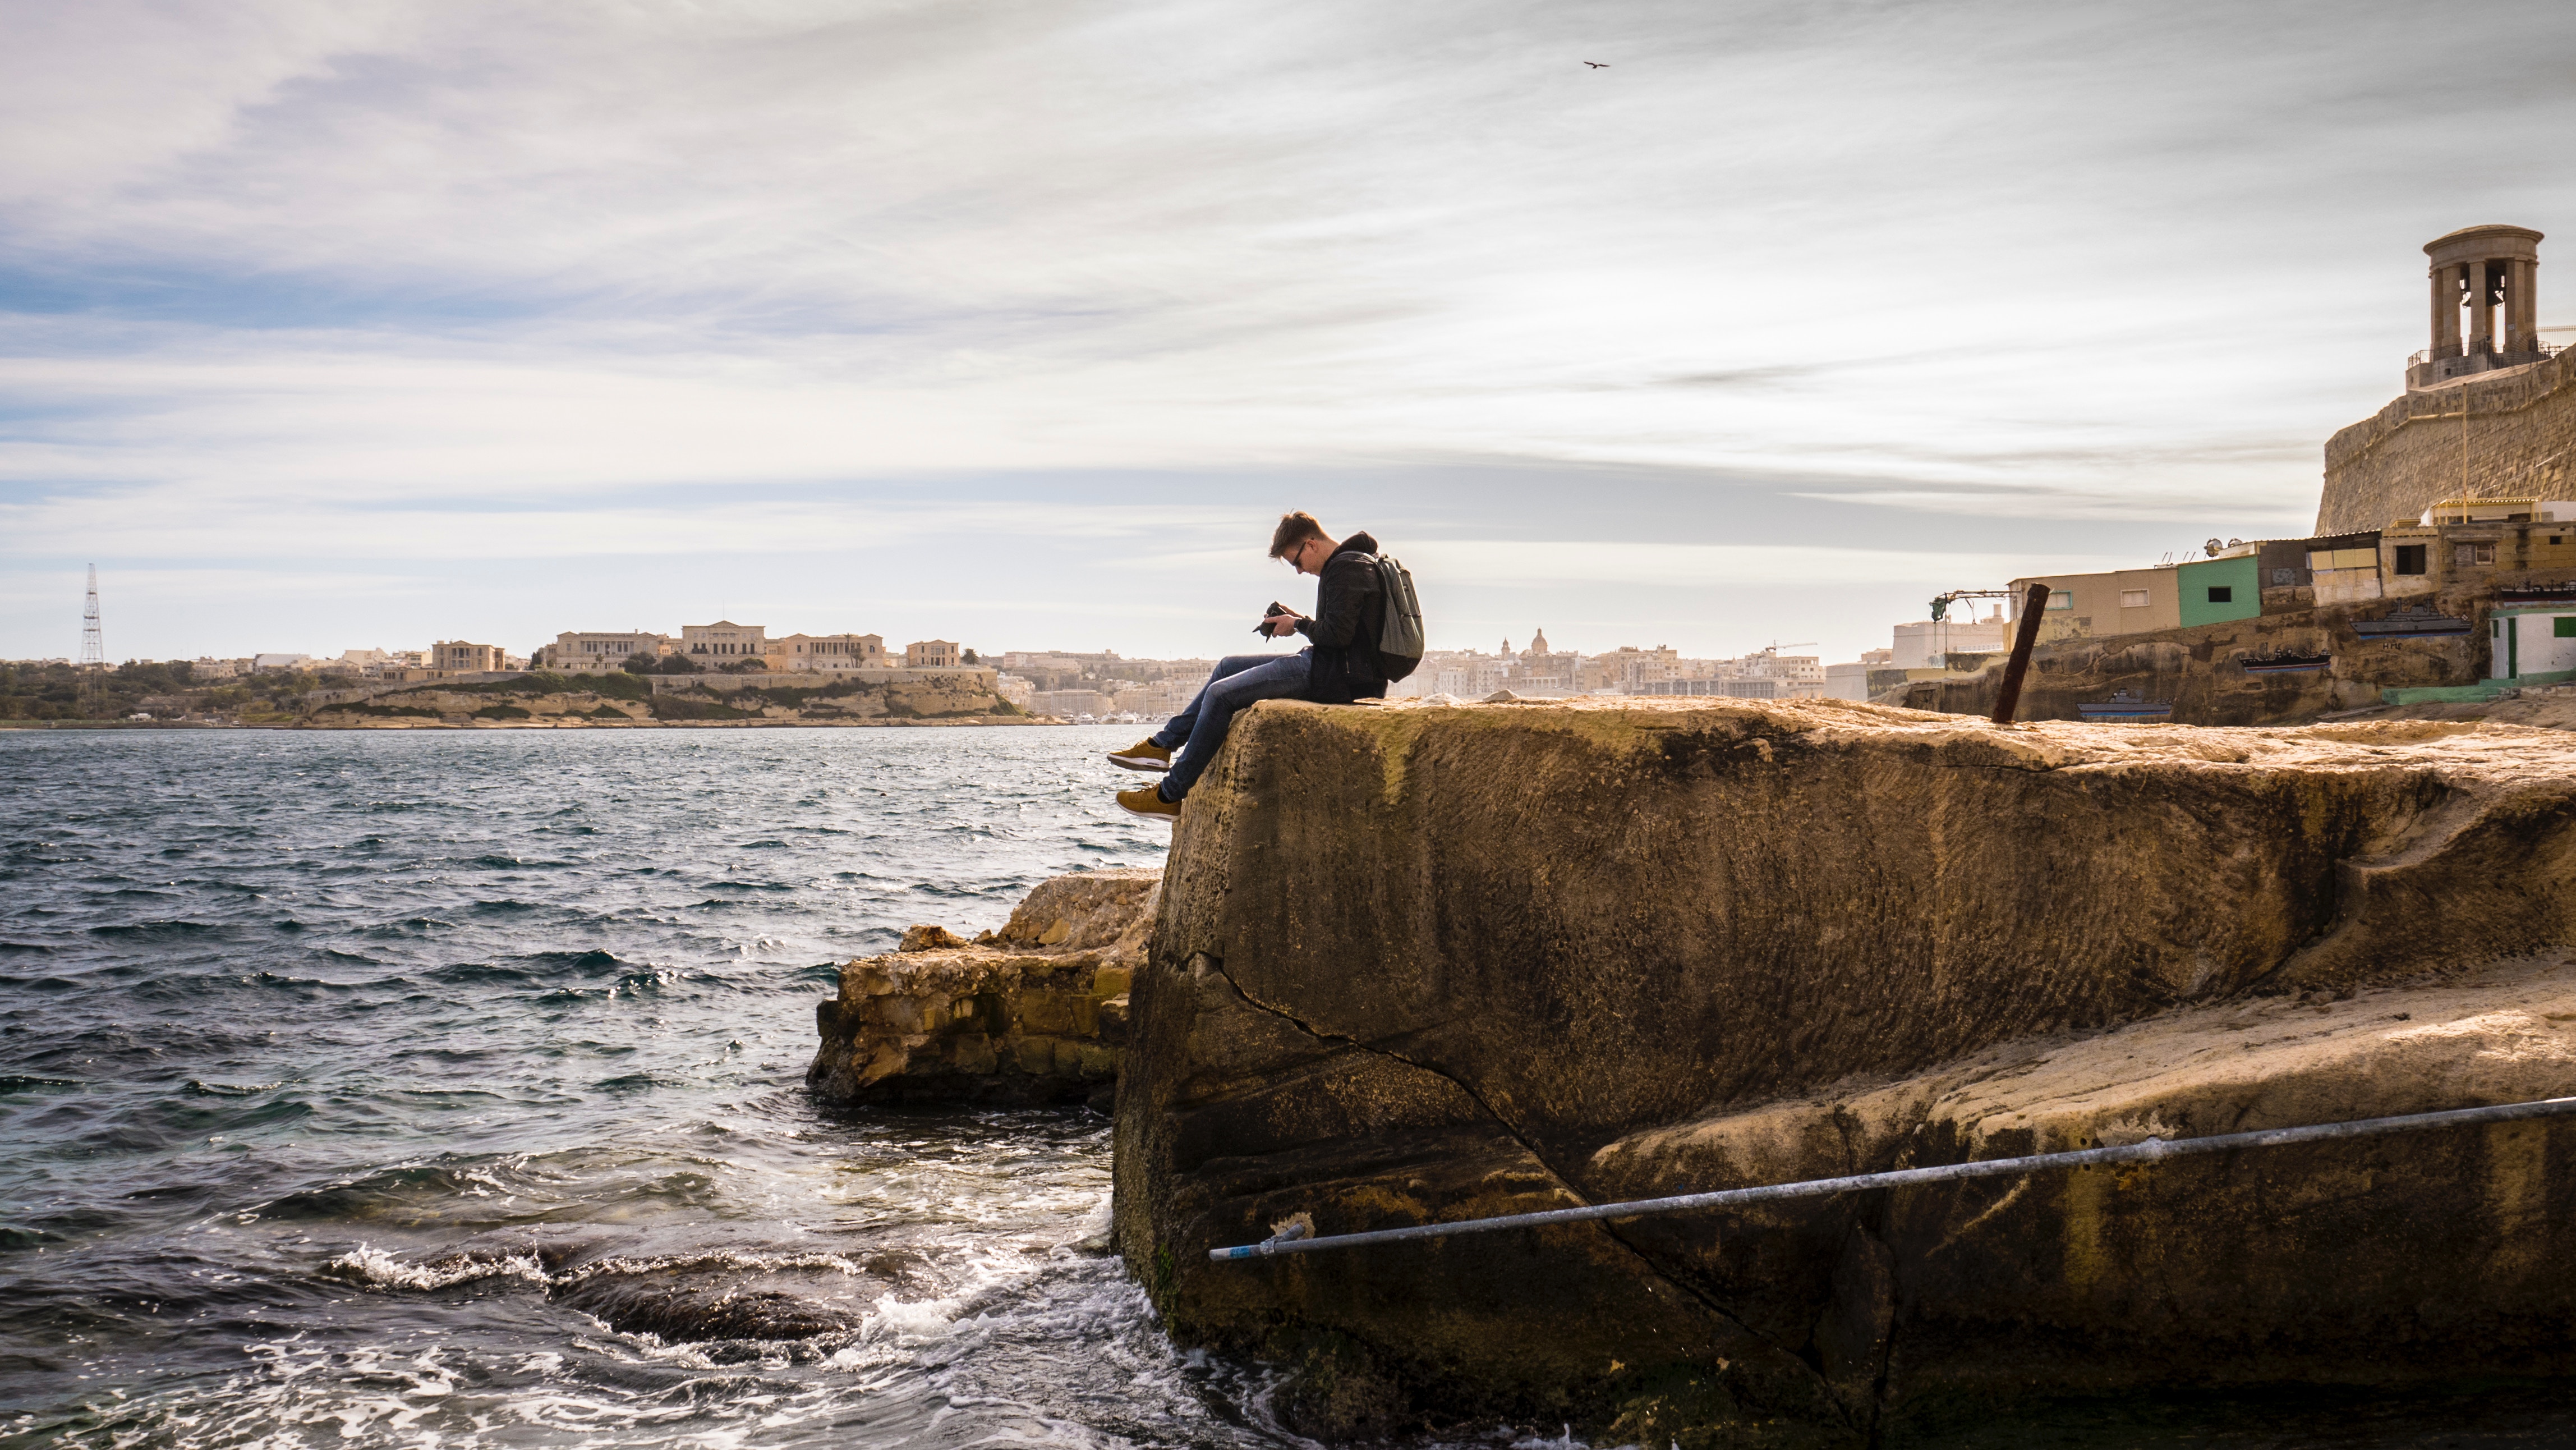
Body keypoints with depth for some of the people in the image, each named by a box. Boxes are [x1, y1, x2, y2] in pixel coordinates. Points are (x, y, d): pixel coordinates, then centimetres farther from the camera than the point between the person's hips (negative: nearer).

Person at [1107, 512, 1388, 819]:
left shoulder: (1347, 568, -16)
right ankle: (1163, 743, 20)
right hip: (1334, 669, 11)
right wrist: (1299, 621, 7)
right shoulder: (1353, 563, 18)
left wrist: (1298, 625, -7)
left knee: (1221, 694, -12)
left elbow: (1338, 634, -25)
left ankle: (1171, 795, -6)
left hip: (1335, 675, -11)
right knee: (1228, 666, 19)